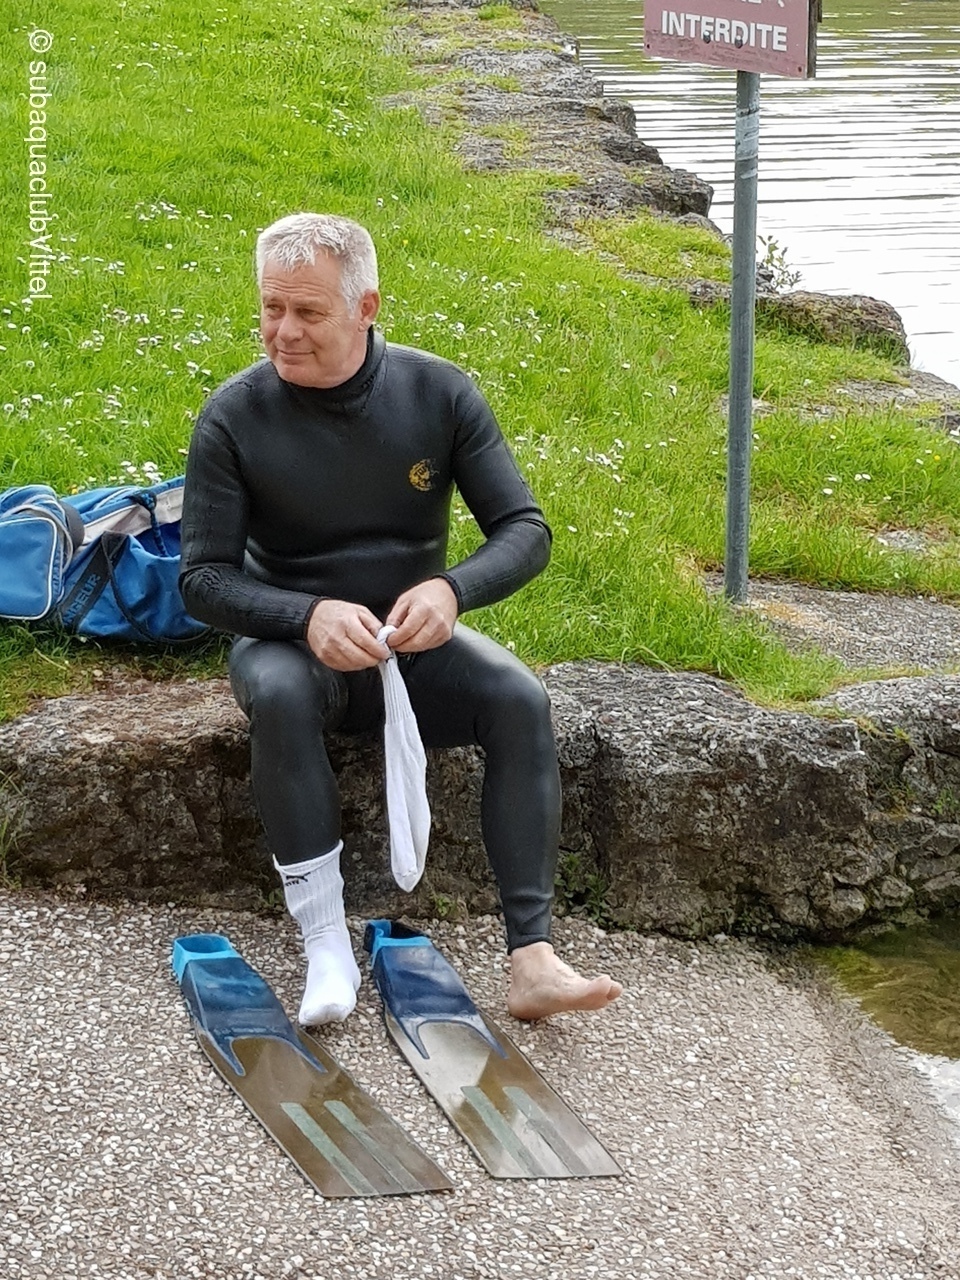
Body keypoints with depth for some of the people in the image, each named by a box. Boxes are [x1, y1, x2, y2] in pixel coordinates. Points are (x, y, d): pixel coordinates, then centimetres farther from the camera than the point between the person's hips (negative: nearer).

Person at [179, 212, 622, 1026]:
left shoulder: (439, 393, -10)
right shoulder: (235, 416, -14)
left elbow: (526, 530, -10)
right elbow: (203, 578, -13)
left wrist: (451, 590, -32)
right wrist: (309, 615, -33)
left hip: (412, 639, 2)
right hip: (290, 638, -1)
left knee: (520, 699, -27)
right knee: (277, 692, -36)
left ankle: (532, 957, -30)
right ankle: (327, 949, -32)